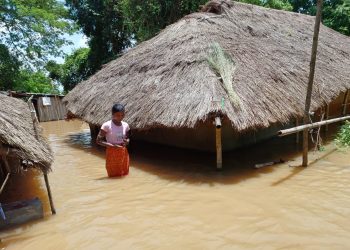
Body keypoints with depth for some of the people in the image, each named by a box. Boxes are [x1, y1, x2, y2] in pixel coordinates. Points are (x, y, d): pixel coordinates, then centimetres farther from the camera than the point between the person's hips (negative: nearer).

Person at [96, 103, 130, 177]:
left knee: (125, 175, 14)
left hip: (124, 153, 5)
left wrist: (127, 141, -9)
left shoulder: (126, 125, 1)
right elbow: (98, 140, -12)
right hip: (112, 154, -5)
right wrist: (112, 145, -23)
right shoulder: (107, 125, -13)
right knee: (113, 176, 6)